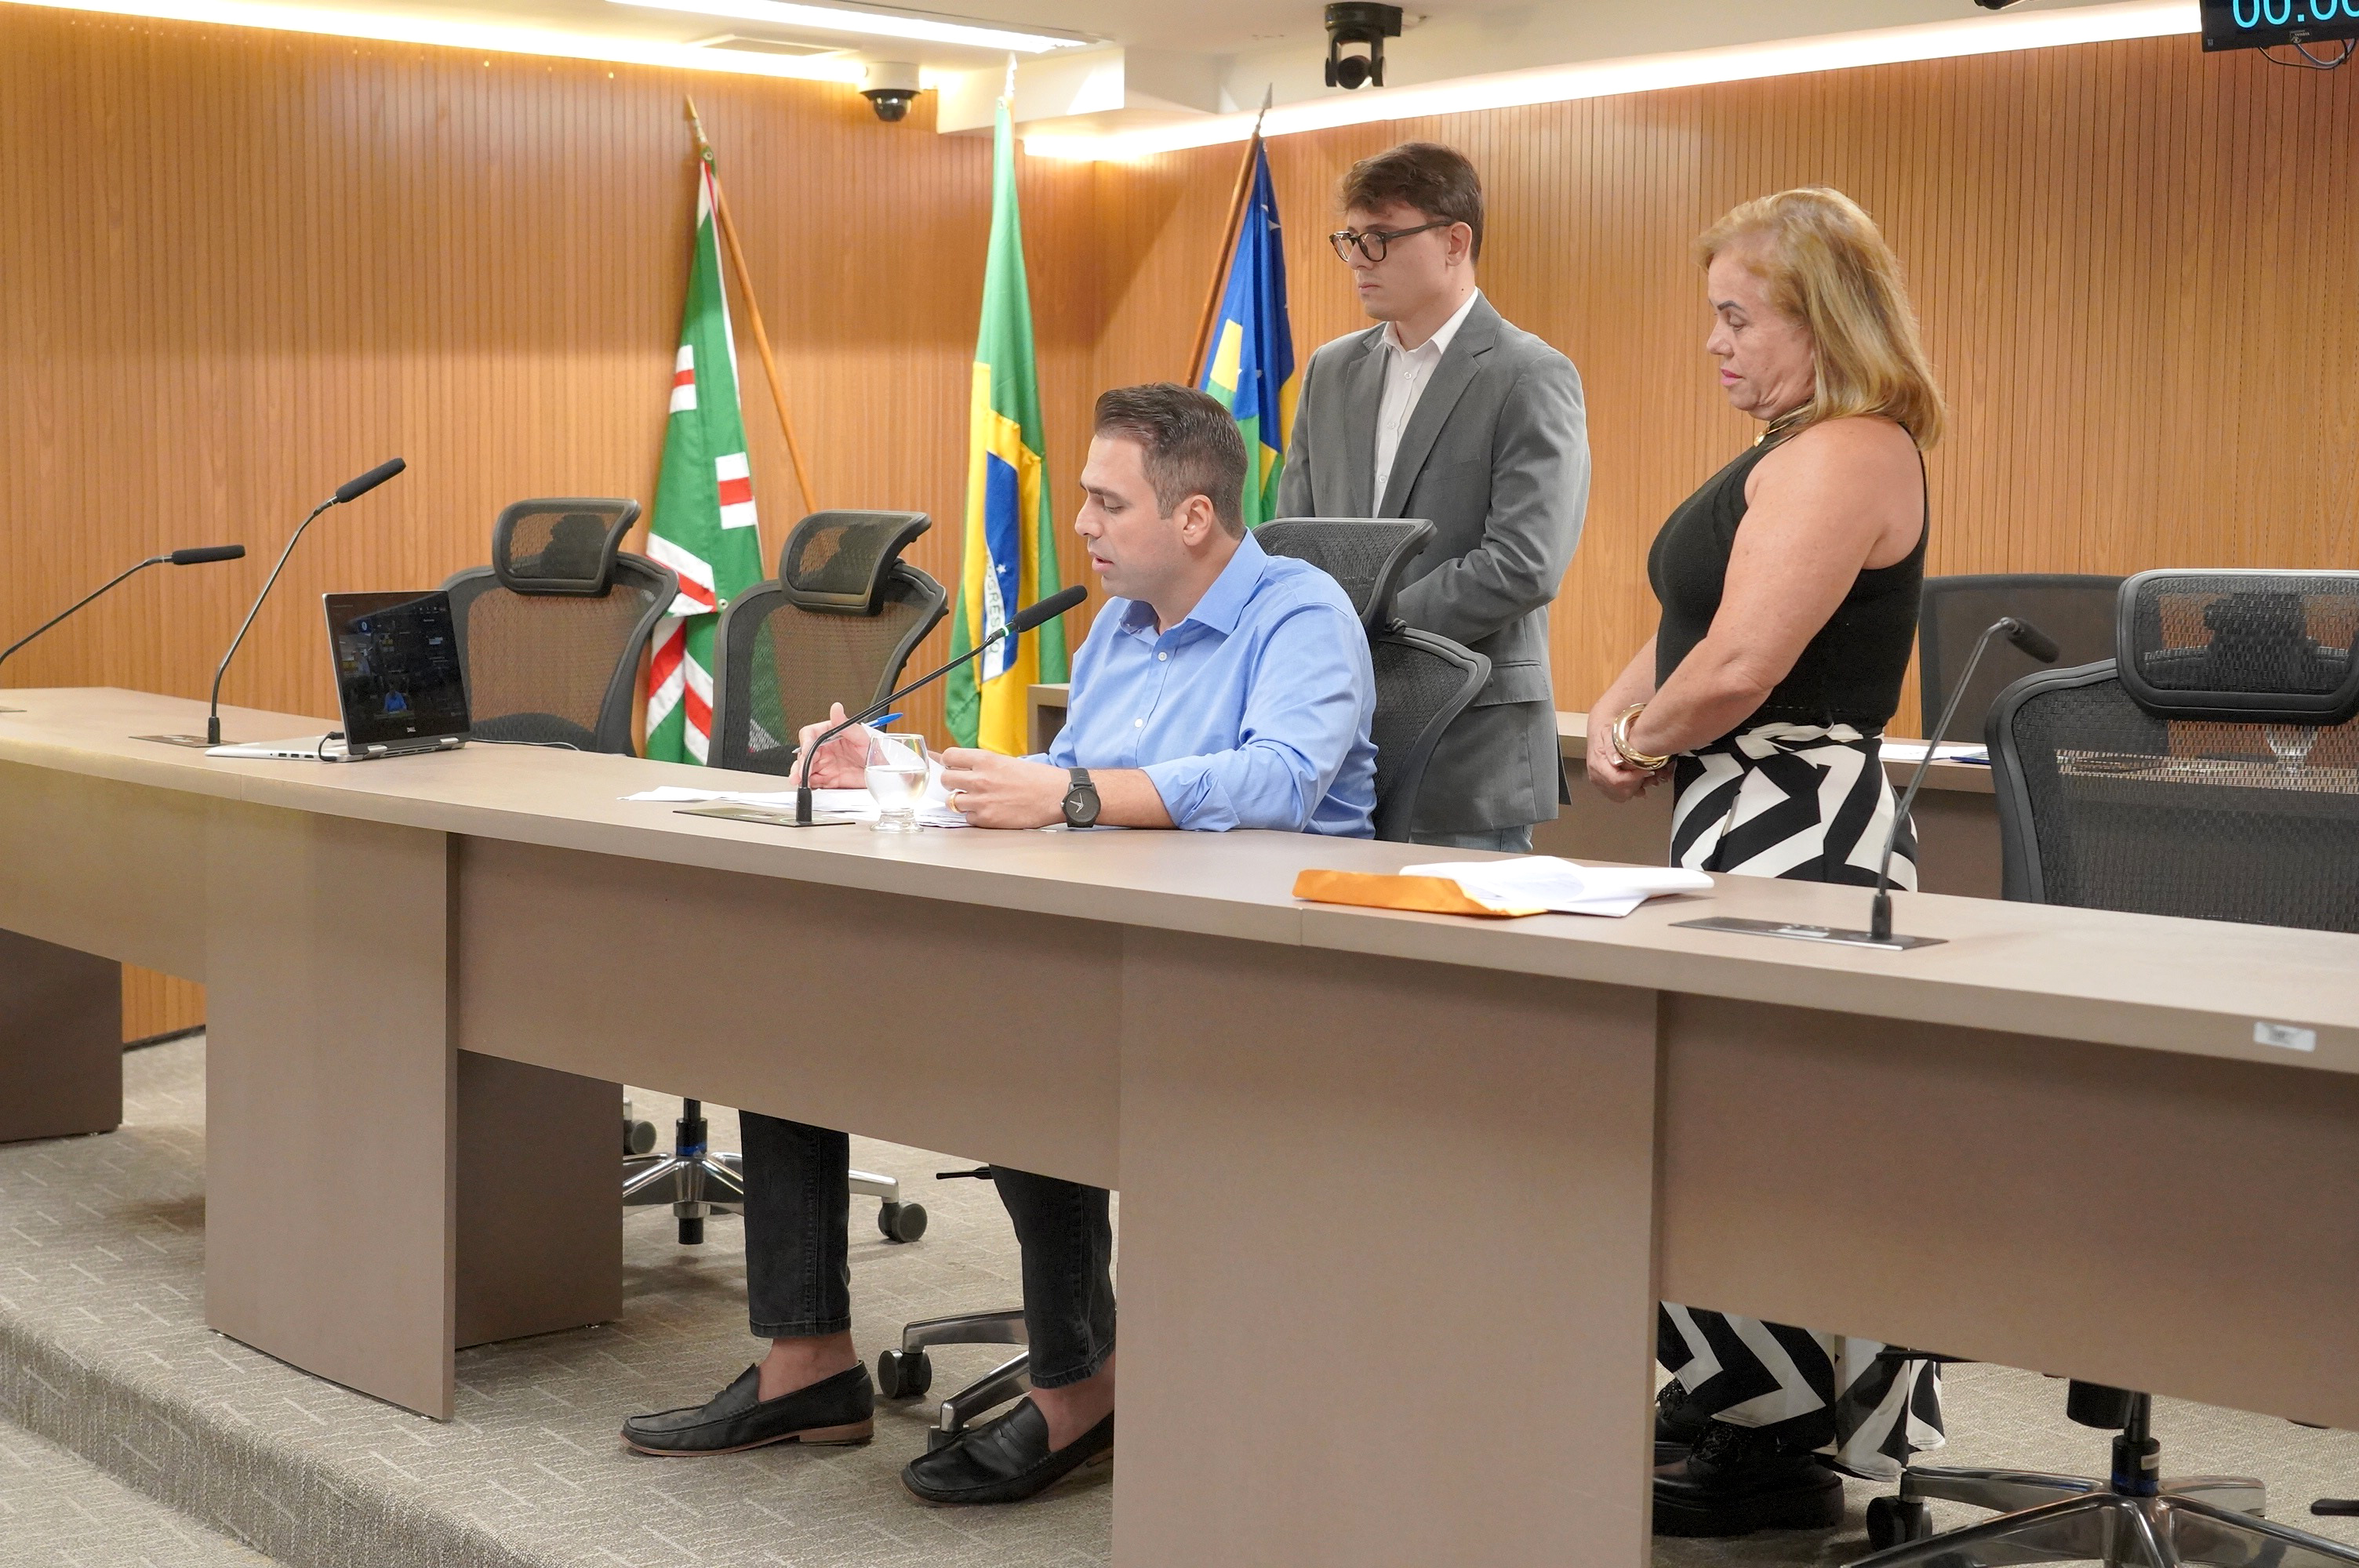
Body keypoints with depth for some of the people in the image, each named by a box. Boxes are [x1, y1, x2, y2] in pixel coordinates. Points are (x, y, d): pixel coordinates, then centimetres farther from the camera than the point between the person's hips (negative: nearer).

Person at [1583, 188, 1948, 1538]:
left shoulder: (1848, 455, -16)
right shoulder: (1797, 451, 18)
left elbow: (1740, 663, -24)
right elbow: (1694, 621, 22)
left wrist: (1648, 738, -6)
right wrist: (1624, 711, 4)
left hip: (1797, 820, -11)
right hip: (1753, 819, 11)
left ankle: (1778, 1452, 4)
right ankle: (1730, 1412, 22)